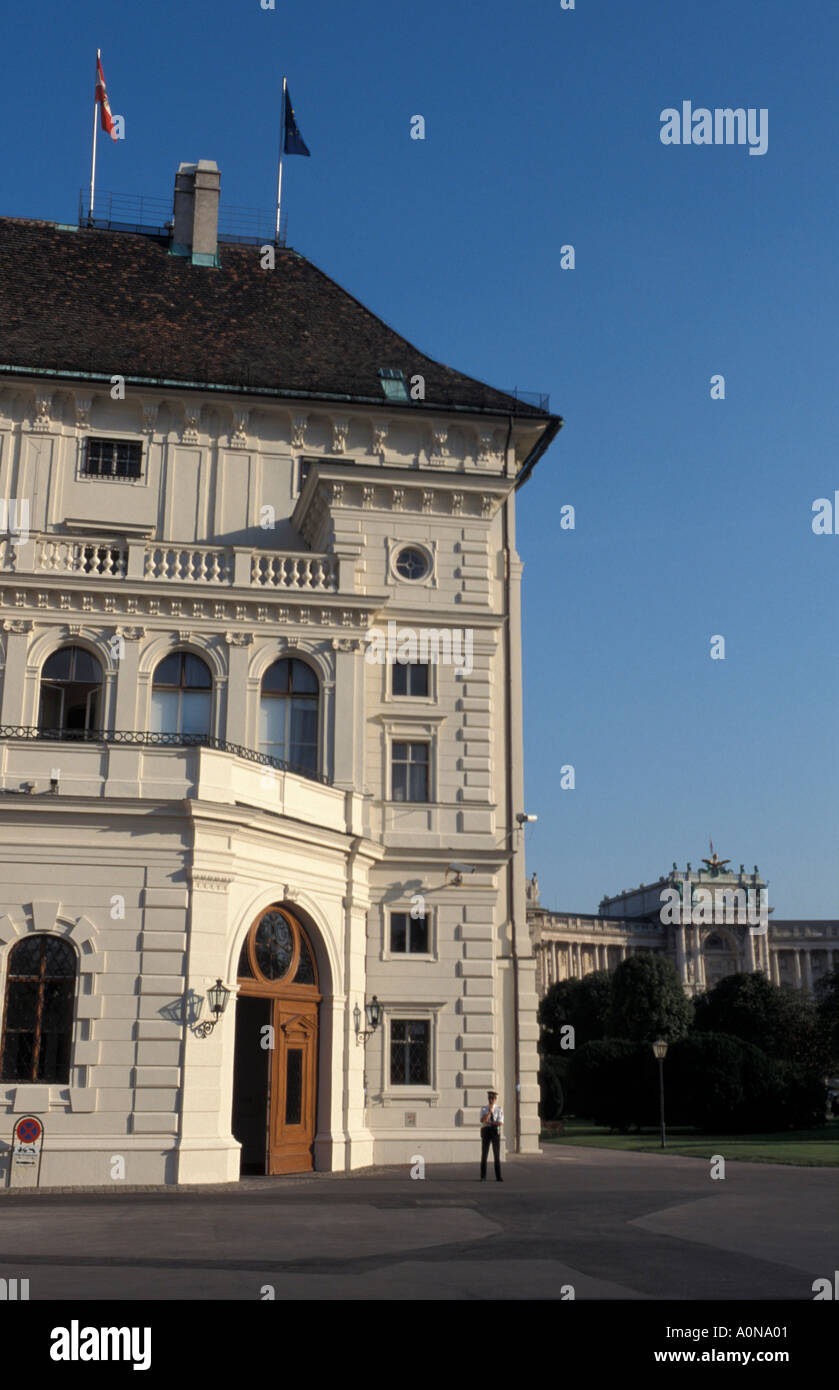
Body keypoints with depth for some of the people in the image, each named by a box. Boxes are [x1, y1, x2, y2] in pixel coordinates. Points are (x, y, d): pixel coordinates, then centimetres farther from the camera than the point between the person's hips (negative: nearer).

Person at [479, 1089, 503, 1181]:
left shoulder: (499, 1109, 3)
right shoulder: (484, 1109, 5)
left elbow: (500, 1123, -10)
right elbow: (483, 1120, -11)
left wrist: (489, 1122, -10)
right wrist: (490, 1111, -18)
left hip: (495, 1132, 0)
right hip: (486, 1132, 1)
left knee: (497, 1155, -1)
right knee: (484, 1155, -1)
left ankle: (498, 1177, 7)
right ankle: (483, 1177, 7)